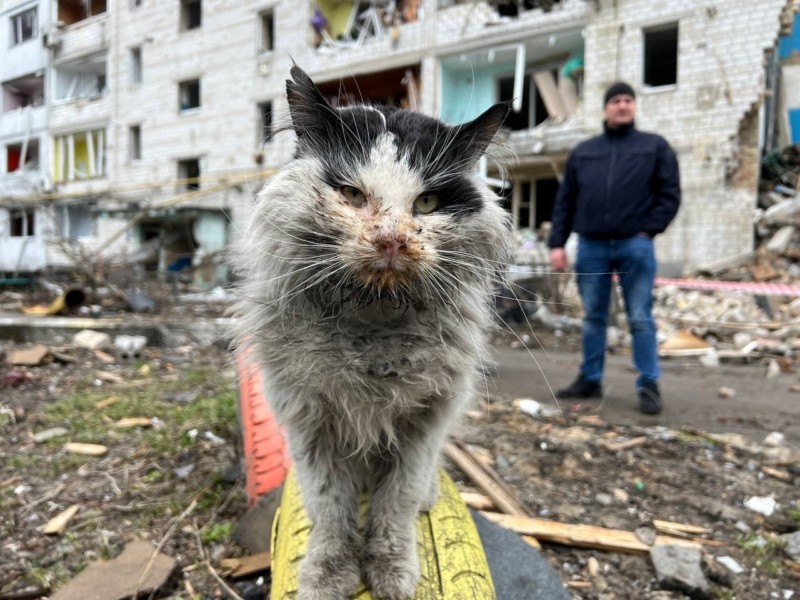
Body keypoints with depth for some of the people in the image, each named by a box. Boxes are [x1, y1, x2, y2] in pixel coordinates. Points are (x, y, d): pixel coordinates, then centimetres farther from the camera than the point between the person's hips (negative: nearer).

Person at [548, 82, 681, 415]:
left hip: (634, 245, -2)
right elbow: (564, 201, 11)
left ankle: (649, 386, 6)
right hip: (591, 246, 3)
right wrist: (557, 243, 4)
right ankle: (590, 380, 18)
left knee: (640, 319, -1)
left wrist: (648, 231, -7)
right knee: (593, 318, 9)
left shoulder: (655, 146, 9)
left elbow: (670, 194, 4)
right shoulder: (583, 151, 14)